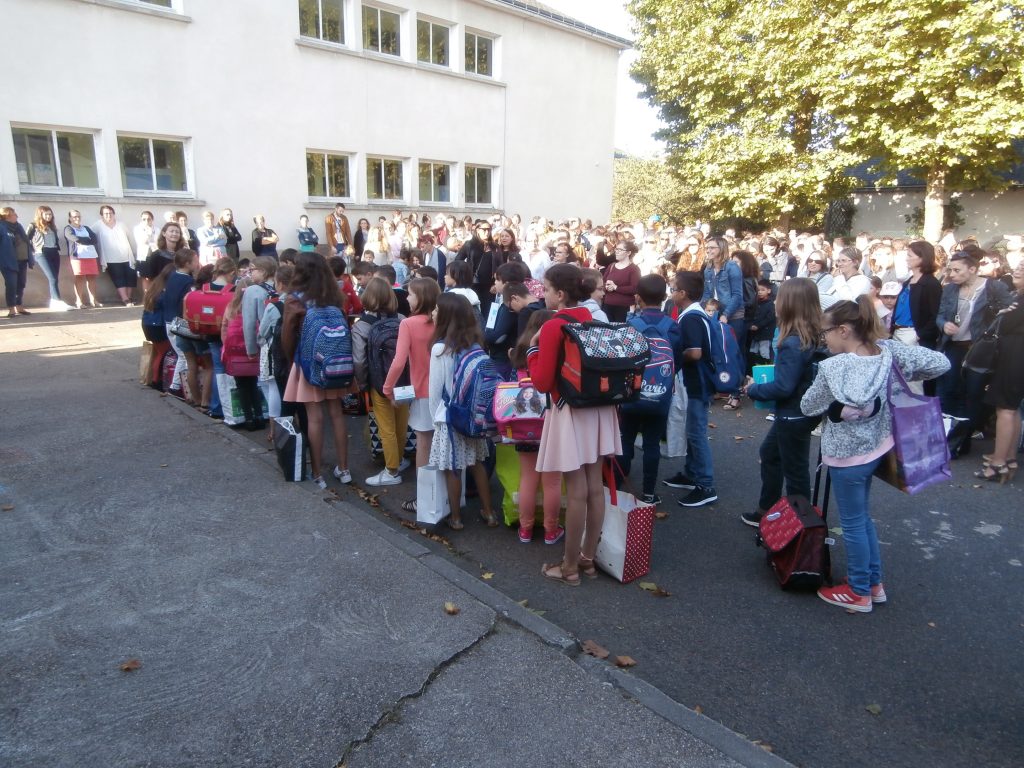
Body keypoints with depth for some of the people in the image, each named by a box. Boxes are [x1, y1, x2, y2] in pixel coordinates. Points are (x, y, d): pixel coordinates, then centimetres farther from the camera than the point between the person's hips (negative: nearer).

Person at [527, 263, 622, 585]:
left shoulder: (553, 327, -15)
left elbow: (542, 382, -15)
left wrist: (533, 348, -3)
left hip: (570, 412, -7)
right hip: (598, 409, 7)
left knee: (576, 492, 0)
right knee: (594, 486, 13)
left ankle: (569, 567, 14)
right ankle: (588, 558, 27)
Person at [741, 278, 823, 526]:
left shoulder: (793, 343, -27)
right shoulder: (812, 336, 0)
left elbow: (784, 387, -27)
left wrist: (753, 390, -12)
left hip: (794, 416, -10)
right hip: (796, 412, 10)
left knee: (795, 470, 6)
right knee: (769, 453, 24)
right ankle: (767, 510, 38)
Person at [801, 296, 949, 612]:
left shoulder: (833, 368, -24)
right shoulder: (889, 352, -8)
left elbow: (807, 407, -12)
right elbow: (940, 363, -2)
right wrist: (902, 378, 8)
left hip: (847, 454, -7)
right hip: (875, 446, 7)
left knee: (853, 523, 10)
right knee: (862, 516, 24)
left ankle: (859, 592, 27)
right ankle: (874, 582, 37)